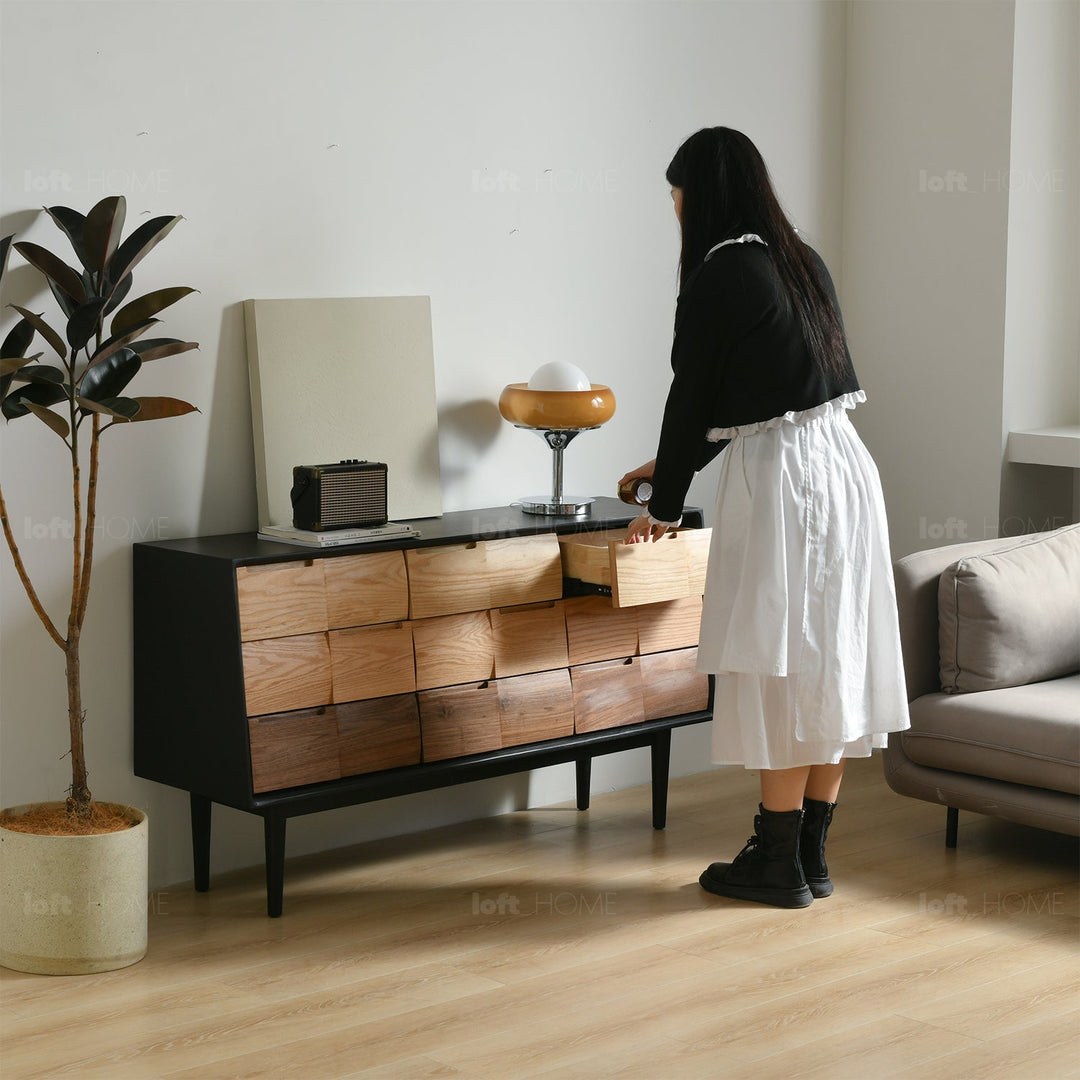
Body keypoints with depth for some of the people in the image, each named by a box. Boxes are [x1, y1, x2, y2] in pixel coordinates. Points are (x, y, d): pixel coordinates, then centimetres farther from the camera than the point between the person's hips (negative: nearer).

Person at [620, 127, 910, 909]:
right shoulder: (801, 262, 14)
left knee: (784, 670, -1)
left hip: (779, 480, -8)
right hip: (846, 464, 8)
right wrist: (676, 464, 30)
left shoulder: (717, 275, -11)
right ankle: (813, 855, 19)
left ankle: (780, 864, 7)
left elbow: (694, 395, -6)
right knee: (830, 659, 10)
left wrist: (664, 506, 7)